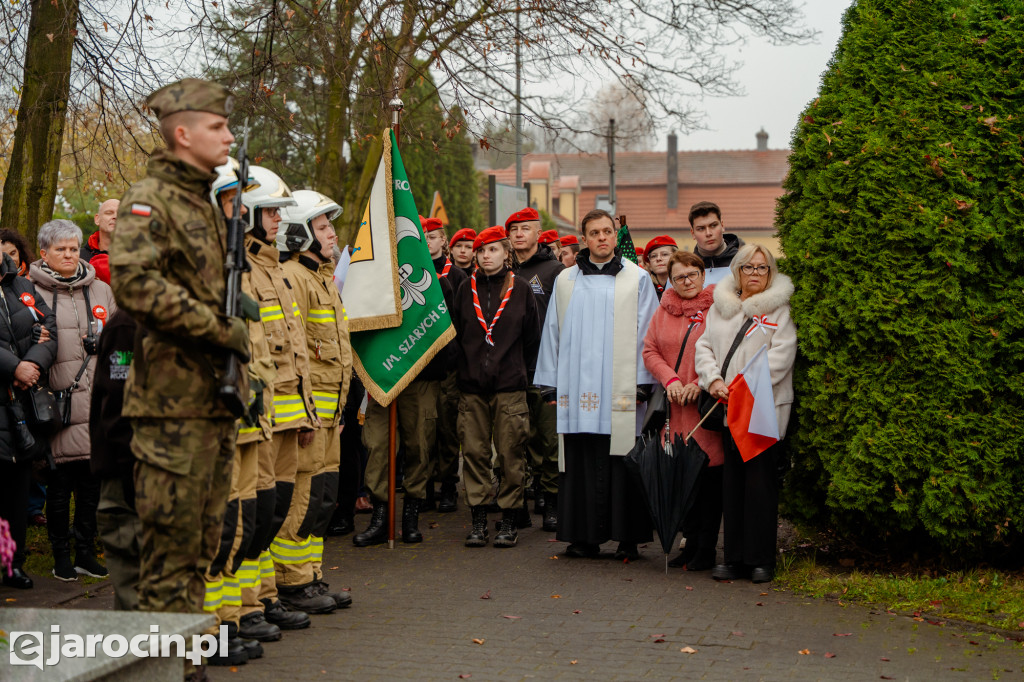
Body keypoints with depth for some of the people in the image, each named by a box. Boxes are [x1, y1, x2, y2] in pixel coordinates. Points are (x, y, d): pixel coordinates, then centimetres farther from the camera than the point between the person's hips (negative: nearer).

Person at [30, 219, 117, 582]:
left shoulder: (101, 291, 14)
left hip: (96, 402, 4)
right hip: (58, 400, -3)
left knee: (92, 482, 7)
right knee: (59, 483, 1)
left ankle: (86, 553, 18)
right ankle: (61, 556, 12)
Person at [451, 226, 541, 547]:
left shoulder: (520, 289, 2)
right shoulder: (466, 290, 9)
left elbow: (532, 337, 6)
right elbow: (456, 334, 14)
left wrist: (516, 370, 6)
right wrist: (469, 368, 9)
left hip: (510, 388, -2)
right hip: (472, 387, 2)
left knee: (510, 454, -1)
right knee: (474, 452, 2)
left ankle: (509, 521, 7)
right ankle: (478, 521, 9)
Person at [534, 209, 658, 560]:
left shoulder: (637, 279, 7)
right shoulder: (566, 281, 14)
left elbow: (647, 334, 3)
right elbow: (552, 332, 14)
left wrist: (643, 382, -4)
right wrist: (550, 383, 9)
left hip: (620, 391, -2)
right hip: (577, 390, 2)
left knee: (620, 462, -3)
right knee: (580, 462, 2)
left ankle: (627, 538, 5)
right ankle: (584, 535, 9)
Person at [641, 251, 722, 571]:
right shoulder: (664, 311, 13)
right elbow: (650, 351, 11)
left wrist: (701, 383, -13)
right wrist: (670, 379, -5)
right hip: (674, 406, 5)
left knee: (709, 471, -3)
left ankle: (707, 548, 5)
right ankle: (691, 542, 17)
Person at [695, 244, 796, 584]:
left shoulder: (780, 308, 2)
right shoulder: (719, 307, 17)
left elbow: (781, 355, -8)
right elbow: (704, 347, 14)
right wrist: (713, 379, -5)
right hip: (728, 407, 4)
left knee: (760, 478, -5)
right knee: (732, 480, 5)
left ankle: (761, 559, 2)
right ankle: (734, 558, 11)